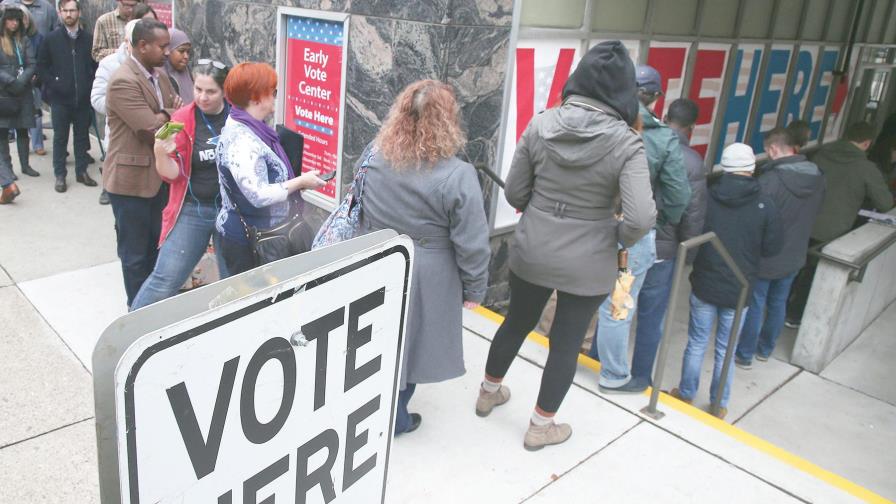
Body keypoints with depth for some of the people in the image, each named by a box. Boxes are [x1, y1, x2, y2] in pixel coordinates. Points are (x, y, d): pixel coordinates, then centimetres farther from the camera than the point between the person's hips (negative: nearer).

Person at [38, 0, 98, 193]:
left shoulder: (88, 39, 2)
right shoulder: (51, 38, 2)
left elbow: (96, 65, 8)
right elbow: (42, 66, 5)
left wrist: (90, 85, -3)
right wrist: (53, 86, -6)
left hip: (83, 97, 1)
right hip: (60, 97, -1)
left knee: (82, 135, 9)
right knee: (60, 137, 5)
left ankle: (81, 171, 20)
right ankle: (60, 175, 12)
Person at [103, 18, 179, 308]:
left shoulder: (159, 75, 9)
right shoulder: (123, 81, -21)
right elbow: (153, 129, -25)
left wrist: (166, 117, -13)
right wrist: (171, 114, -5)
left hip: (157, 175, 8)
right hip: (131, 179, -8)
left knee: (154, 245, 20)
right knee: (135, 252, 6)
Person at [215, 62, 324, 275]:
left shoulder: (245, 129, 7)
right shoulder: (241, 141, -22)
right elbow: (258, 195, -27)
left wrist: (297, 181, 5)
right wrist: (301, 182, -18)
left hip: (258, 234, 9)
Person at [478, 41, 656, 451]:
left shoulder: (540, 125, -7)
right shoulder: (626, 143, -16)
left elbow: (514, 193, -1)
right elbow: (641, 219, -24)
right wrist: (620, 237, -3)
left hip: (531, 252, 3)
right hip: (587, 264, -3)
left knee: (517, 322, 24)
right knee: (567, 341, 15)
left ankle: (489, 392, 47)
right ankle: (540, 427, 32)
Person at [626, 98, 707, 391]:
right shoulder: (692, 162, -13)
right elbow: (693, 216, -11)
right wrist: (688, 256, 4)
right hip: (659, 251, -3)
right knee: (650, 318, 13)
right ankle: (640, 378, 26)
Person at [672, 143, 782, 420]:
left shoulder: (706, 196, -11)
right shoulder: (764, 204, -11)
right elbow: (772, 248, -2)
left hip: (704, 285, 0)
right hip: (739, 290, 0)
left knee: (696, 344, 14)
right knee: (725, 351, 12)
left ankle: (686, 394, 28)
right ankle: (718, 405, 26)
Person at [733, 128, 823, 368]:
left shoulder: (769, 181, -27)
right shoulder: (817, 178, -5)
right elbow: (813, 214, 8)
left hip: (765, 257, -6)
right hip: (794, 256, 6)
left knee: (754, 306, 9)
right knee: (778, 304, 21)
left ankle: (744, 355, 22)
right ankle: (765, 349, 38)